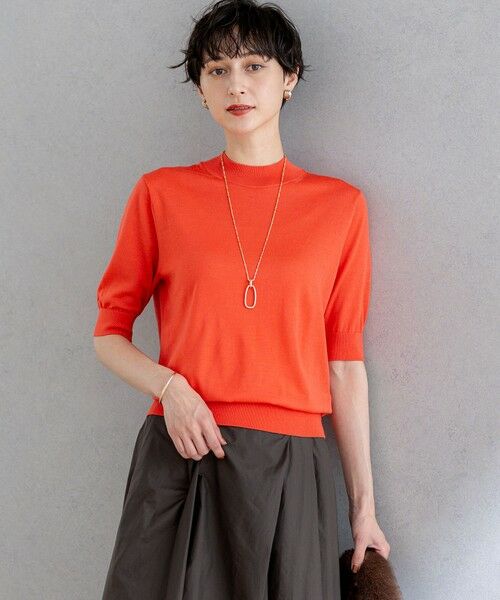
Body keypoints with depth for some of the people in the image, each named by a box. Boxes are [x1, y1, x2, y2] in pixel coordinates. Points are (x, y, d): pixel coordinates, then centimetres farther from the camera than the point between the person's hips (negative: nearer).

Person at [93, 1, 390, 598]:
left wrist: (363, 504, 7)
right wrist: (171, 387, -11)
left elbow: (344, 364, 7)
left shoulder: (340, 205, 6)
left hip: (291, 467, 1)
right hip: (180, 455, 0)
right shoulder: (161, 193, 5)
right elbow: (109, 332, 9)